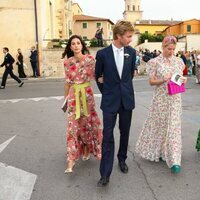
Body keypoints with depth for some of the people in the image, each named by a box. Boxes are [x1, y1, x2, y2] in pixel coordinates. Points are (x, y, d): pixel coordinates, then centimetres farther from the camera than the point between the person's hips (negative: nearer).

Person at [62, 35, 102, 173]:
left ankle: (86, 149, 35)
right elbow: (68, 82, 9)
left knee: (87, 121, 10)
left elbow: (96, 75, -1)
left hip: (87, 94, 0)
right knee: (72, 125, -4)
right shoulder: (67, 62, 3)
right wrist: (65, 98, 12)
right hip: (73, 96, 1)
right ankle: (70, 161, -3)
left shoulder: (90, 59, -2)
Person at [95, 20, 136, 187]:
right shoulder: (102, 53, -8)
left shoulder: (131, 52, 1)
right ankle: (105, 174, 2)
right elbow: (98, 76, 6)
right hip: (110, 101, -3)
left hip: (127, 99, 3)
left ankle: (122, 159, 38)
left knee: (124, 132, 14)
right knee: (108, 136, -3)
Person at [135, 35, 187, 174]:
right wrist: (163, 80, -20)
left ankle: (174, 160, 9)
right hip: (161, 98, -3)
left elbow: (181, 77, 15)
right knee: (158, 124, 8)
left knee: (174, 126, 3)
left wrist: (183, 80, -7)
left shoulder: (179, 61, 7)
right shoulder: (155, 62, -4)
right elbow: (151, 81, -4)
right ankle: (156, 151, 31)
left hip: (175, 99, 3)